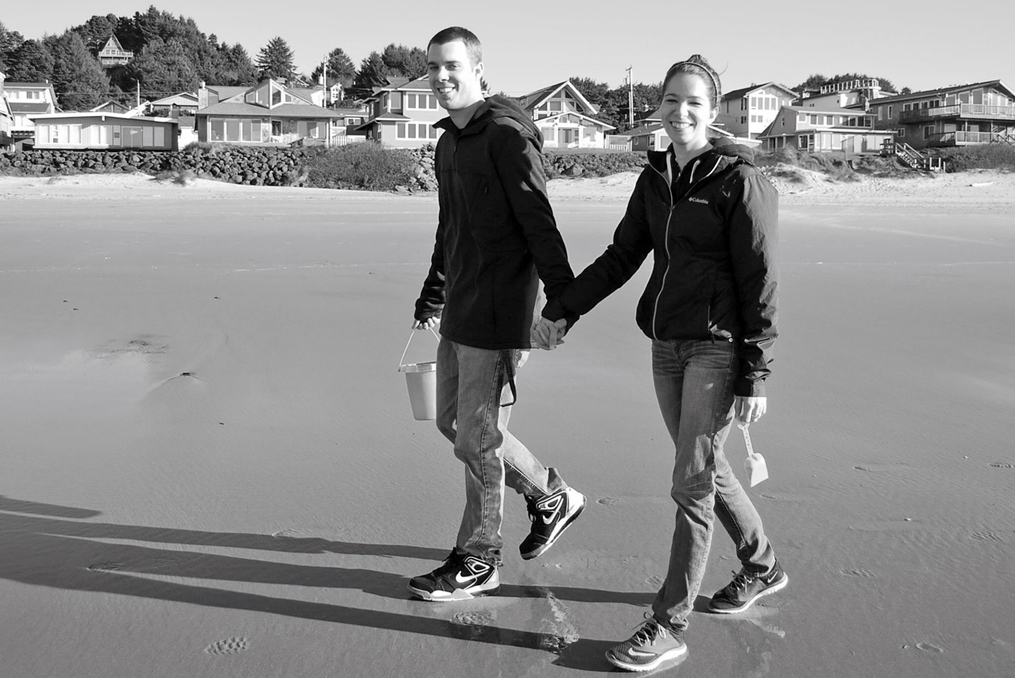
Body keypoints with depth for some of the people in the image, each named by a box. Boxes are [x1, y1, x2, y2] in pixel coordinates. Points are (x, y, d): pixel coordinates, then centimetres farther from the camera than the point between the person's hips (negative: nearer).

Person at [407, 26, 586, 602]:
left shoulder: (507, 134, -13)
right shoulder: (449, 142, 15)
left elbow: (540, 224, -17)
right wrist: (433, 297, 28)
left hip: (497, 312, -9)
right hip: (460, 309, 9)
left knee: (477, 436, -1)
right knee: (454, 420, 16)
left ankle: (478, 564, 15)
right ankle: (553, 497, 32)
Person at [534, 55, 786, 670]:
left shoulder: (740, 180, -11)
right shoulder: (656, 178, 9)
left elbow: (761, 283, -12)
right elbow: (622, 257, 13)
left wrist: (754, 376, -14)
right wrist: (561, 311, 7)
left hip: (719, 347, -7)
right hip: (668, 344, 7)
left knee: (692, 483, -4)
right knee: (706, 468, 18)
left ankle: (669, 625, 7)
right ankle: (762, 567, 40)